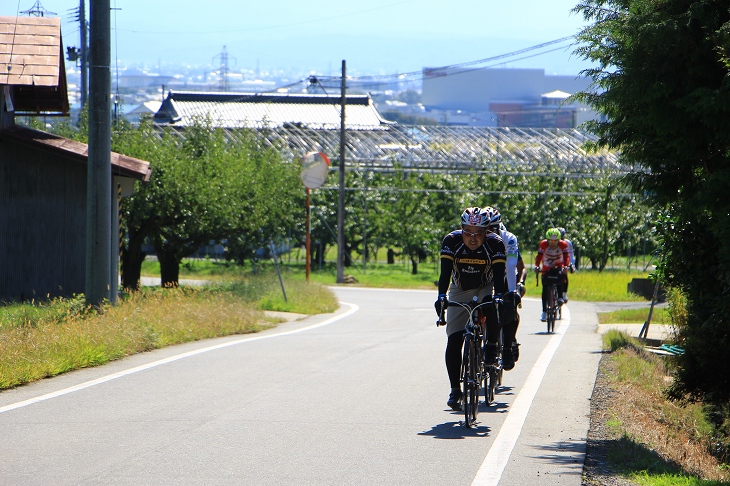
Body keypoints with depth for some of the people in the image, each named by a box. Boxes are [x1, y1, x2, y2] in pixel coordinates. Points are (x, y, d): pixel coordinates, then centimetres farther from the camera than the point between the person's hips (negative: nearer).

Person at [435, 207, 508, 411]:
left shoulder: (495, 243, -23)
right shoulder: (451, 241, -22)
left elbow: (499, 275, -28)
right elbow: (445, 272, -29)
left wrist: (500, 296, -44)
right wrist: (442, 296, -44)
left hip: (485, 289, -1)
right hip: (459, 291, 1)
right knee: (454, 341, -9)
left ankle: (491, 346, -13)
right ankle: (455, 390, -1)